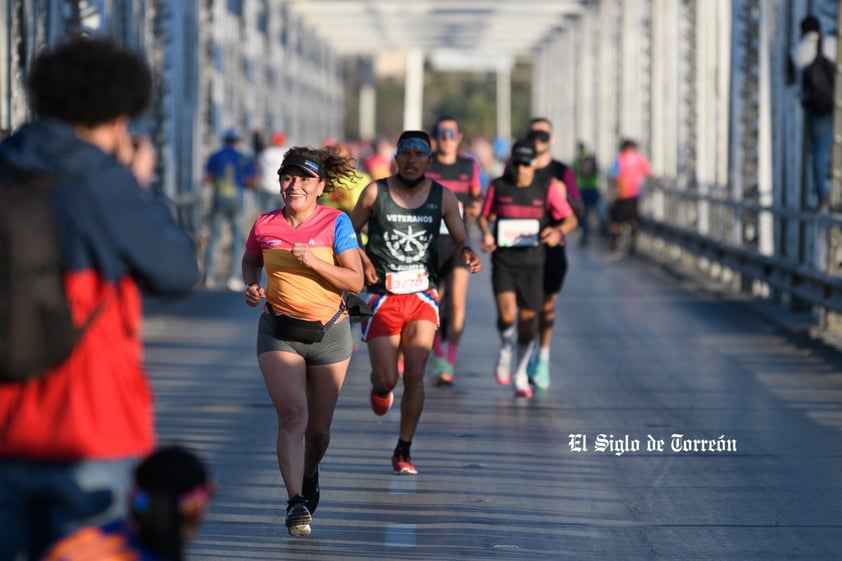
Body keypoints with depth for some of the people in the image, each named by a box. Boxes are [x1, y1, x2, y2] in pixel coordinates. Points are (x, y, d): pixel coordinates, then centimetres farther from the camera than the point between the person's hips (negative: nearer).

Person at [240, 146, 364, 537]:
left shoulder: (336, 223, -7)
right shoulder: (264, 226, 0)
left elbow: (355, 281, -10)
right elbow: (250, 261, 21)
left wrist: (314, 261, -23)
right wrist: (251, 287, 0)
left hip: (329, 332, 0)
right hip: (279, 332, 0)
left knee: (318, 426, 9)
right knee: (292, 414, -18)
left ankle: (308, 476, 41)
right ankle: (296, 503, -19)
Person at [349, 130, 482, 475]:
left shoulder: (443, 197, 1)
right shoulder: (375, 192, -3)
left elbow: (460, 239, 5)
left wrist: (467, 253, -18)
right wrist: (364, 261, -10)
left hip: (422, 296, 1)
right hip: (383, 296, -1)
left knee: (414, 376, -8)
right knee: (387, 380, -4)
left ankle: (403, 452, 6)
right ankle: (380, 387, 36)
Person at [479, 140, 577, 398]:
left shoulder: (547, 187, -3)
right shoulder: (498, 186, -1)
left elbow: (570, 218, 0)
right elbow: (485, 216, 13)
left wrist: (558, 232, -22)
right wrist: (486, 234, -8)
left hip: (532, 262, 1)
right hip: (503, 260, 0)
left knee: (527, 319, 3)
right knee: (506, 314, -18)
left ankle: (520, 375, 22)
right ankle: (506, 348, 16)